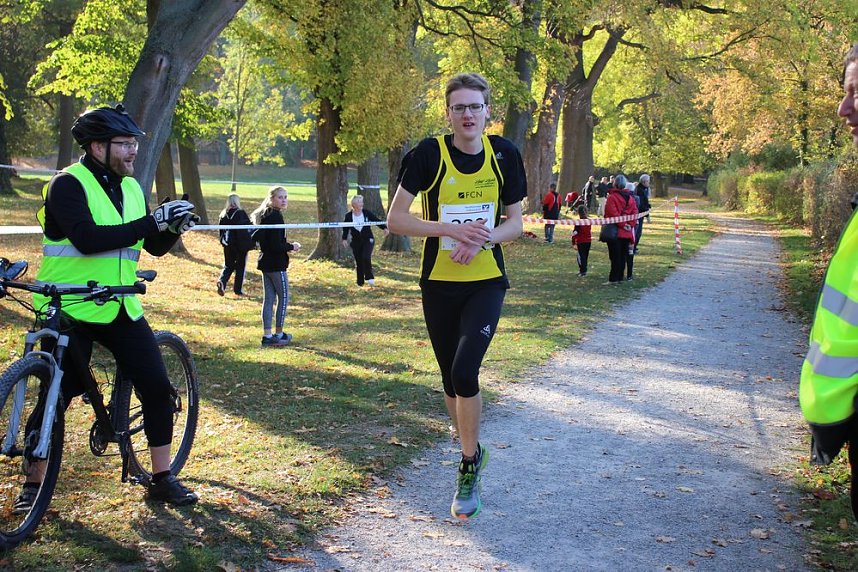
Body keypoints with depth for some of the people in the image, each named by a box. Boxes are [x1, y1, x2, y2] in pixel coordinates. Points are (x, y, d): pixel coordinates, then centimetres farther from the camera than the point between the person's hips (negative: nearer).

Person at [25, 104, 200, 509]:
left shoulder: (130, 188, 9)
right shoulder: (68, 184, -13)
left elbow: (154, 247, 11)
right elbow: (88, 239, -29)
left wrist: (171, 228, -11)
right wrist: (152, 221, -28)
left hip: (119, 308, 6)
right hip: (68, 310, -6)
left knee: (157, 387, -1)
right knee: (56, 395, -1)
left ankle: (161, 477, 13)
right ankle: (35, 483, 17)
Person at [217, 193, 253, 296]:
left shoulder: (223, 214, 2)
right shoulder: (241, 213, -13)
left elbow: (221, 229, 9)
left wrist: (223, 241, 19)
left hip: (228, 245, 4)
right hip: (241, 245, -4)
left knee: (228, 265, 16)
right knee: (240, 266, 8)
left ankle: (222, 281, -10)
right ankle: (238, 289, 10)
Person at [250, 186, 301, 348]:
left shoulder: (264, 215, 11)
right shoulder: (275, 216, -18)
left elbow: (255, 238, 16)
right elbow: (276, 245, -23)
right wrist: (291, 247, -6)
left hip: (265, 262, 9)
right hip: (276, 264, -9)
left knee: (268, 299, 10)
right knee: (283, 298, 3)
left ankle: (267, 335, 13)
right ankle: (278, 335, 9)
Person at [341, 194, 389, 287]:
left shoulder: (367, 213, -4)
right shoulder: (348, 216, -3)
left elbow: (377, 220, -3)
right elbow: (345, 228, 5)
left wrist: (384, 228, -16)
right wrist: (344, 239, -4)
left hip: (368, 239, -1)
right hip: (356, 242, 1)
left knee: (366, 257, -20)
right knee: (358, 261, 4)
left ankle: (369, 278, -7)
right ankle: (360, 282, 17)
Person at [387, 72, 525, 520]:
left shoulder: (504, 154, -3)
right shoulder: (429, 154, -9)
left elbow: (515, 222, 5)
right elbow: (395, 219, -8)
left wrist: (481, 238, -16)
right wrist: (452, 229, -20)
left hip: (487, 282, -1)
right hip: (439, 284, 1)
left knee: (464, 370, -18)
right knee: (451, 380, 10)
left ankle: (468, 466, -1)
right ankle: (473, 454, 35)